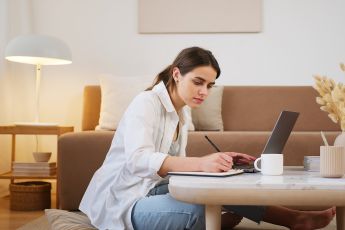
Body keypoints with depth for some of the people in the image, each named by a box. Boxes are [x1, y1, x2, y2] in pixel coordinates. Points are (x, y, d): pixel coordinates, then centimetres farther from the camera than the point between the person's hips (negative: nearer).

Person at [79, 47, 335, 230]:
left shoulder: (182, 114, 12)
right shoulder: (146, 103, -14)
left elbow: (174, 163, 6)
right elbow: (139, 160, -31)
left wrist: (218, 160, -11)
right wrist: (201, 163, -45)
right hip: (123, 203, -8)